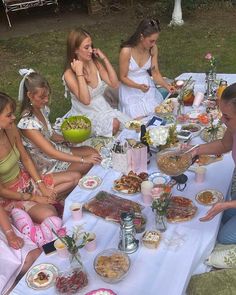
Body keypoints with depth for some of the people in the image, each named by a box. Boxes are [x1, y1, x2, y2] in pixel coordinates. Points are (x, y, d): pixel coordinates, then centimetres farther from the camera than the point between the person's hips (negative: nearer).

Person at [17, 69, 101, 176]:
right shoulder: (27, 123, -31)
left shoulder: (42, 108, -5)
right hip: (46, 165, -7)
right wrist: (83, 160, -28)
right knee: (88, 164, -12)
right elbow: (51, 153, -30)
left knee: (92, 152, -3)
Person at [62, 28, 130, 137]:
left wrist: (105, 59, -8)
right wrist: (79, 73, -29)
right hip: (85, 114, -5)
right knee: (114, 125, -27)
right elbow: (85, 100, -28)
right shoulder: (69, 74, -17)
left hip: (103, 107, 6)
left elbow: (114, 84, -5)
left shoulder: (96, 63, -1)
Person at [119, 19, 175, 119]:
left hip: (147, 86, 5)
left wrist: (166, 85, -19)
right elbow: (123, 77, -15)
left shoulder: (153, 49, -7)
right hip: (130, 89, -4)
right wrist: (138, 86, -31)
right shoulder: (126, 51, -23)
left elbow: (155, 73, -1)